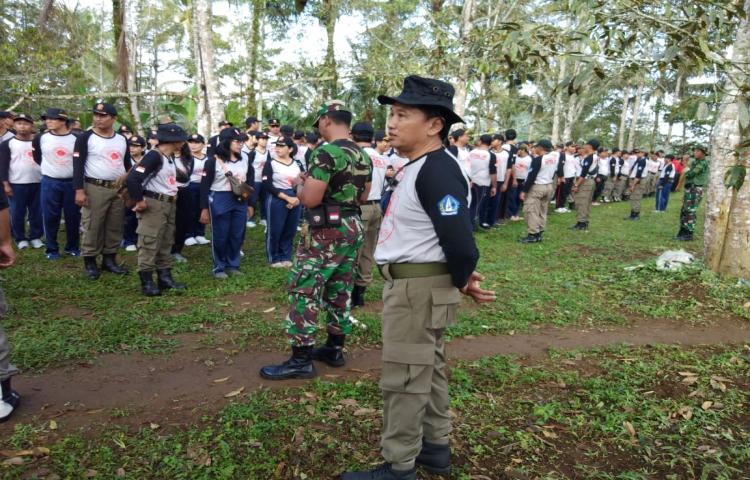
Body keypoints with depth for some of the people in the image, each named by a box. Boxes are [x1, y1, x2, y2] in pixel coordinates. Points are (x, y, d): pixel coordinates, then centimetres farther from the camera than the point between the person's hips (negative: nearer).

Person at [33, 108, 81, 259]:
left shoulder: (76, 138, -4)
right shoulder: (41, 138, -1)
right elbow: (37, 157, 15)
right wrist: (48, 168, 14)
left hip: (72, 182, 0)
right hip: (49, 182, 1)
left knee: (73, 216, 6)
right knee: (50, 217, 3)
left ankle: (72, 247, 21)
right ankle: (52, 249, 14)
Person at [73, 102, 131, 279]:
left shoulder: (122, 140, 11)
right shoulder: (86, 138, -3)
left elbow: (127, 165, 18)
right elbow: (77, 165, -7)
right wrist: (79, 190, -15)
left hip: (119, 189, 5)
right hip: (95, 188, -5)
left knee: (115, 227, 8)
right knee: (92, 227, -2)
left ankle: (109, 259, 19)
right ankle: (90, 262, 8)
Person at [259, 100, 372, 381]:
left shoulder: (327, 153, -18)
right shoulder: (363, 156, 9)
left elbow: (309, 199, -21)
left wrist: (301, 187, -1)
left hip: (326, 232, -9)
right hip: (353, 228, 9)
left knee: (304, 292, -3)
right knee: (339, 291, 15)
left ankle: (301, 360, 1)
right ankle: (335, 349, 25)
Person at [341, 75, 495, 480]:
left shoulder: (438, 171, -22)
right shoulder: (419, 167, 10)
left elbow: (460, 242, -29)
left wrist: (461, 282, -11)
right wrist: (460, 277, 9)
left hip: (420, 288, -11)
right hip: (412, 285, 11)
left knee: (403, 379, 2)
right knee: (427, 370, 21)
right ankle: (435, 447, 38)